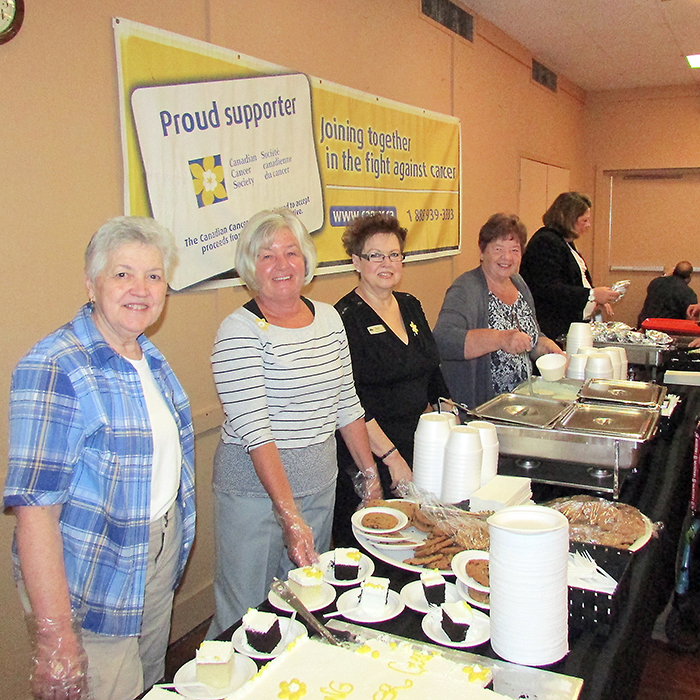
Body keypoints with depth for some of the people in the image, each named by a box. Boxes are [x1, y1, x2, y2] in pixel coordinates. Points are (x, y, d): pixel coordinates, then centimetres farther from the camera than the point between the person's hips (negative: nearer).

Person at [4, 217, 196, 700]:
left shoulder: (150, 357, 3)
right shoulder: (53, 370, -22)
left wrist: (173, 546, 13)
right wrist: (55, 638, -26)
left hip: (160, 561, 8)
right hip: (94, 591, -7)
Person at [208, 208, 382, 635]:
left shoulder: (329, 317, 5)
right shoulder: (240, 332, -14)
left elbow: (347, 404, 13)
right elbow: (254, 431, -21)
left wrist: (370, 473, 12)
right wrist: (289, 515, -25)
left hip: (321, 484, 6)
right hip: (256, 489, -6)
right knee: (247, 613, 6)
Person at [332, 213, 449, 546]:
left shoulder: (410, 306, 10)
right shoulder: (346, 318, -12)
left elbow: (433, 375, 17)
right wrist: (391, 457, -19)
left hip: (418, 449, 7)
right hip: (370, 460, -7)